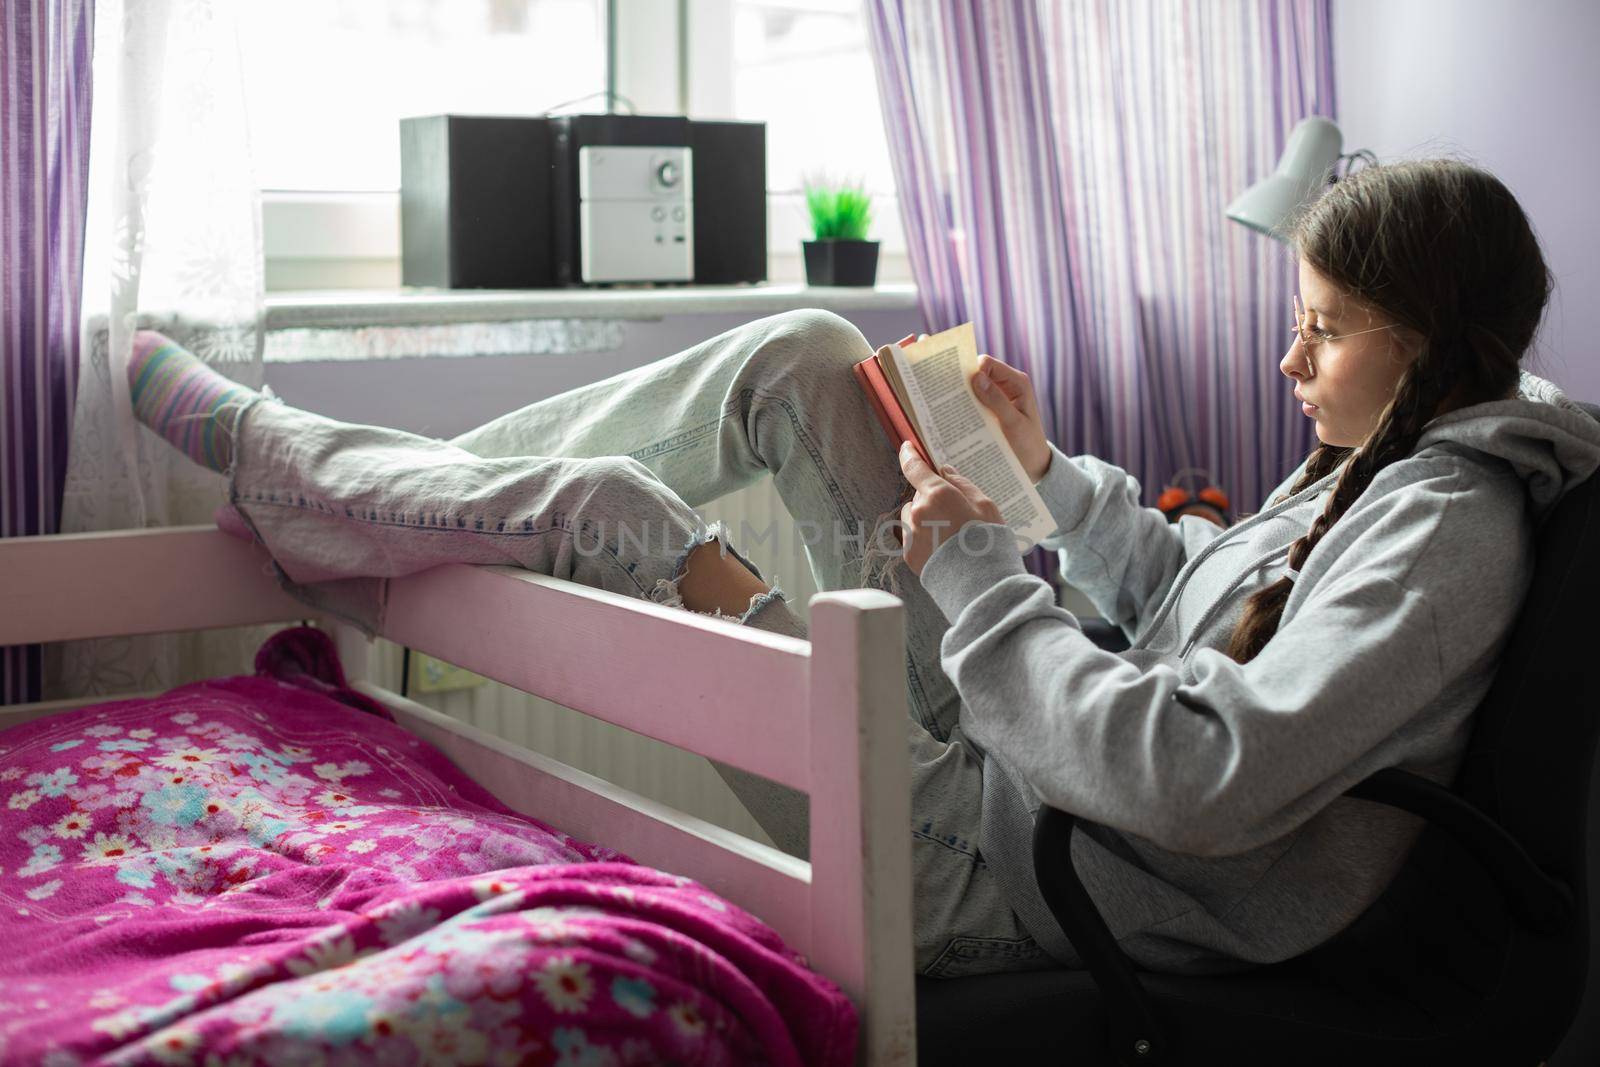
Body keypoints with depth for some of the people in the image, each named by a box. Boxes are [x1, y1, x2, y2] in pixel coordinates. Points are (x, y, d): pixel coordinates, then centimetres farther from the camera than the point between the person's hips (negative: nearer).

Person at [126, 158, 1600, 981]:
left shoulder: (1448, 526, -21)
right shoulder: (1380, 466, 9)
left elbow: (1200, 781, -31)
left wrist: (975, 567, -22)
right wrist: (1051, 471, 13)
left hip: (981, 866, -9)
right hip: (1003, 752, 9)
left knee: (610, 507, -11)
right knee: (797, 356, 2)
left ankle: (262, 457, 13)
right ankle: (413, 491, 14)